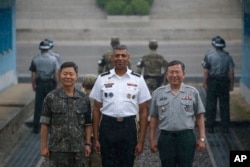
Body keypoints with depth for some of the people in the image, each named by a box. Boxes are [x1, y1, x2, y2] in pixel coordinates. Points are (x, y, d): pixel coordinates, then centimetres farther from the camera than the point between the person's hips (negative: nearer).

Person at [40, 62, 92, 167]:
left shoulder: (84, 99, 3)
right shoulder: (51, 98, -4)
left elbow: (87, 124, 7)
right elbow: (45, 123, -3)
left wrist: (87, 143, 3)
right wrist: (44, 146, -6)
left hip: (78, 147, 2)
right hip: (57, 148, -2)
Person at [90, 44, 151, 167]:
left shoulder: (138, 80, 3)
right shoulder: (102, 79, 4)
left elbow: (143, 111, 4)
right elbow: (96, 109, 6)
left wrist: (141, 141, -2)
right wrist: (95, 138, 1)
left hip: (128, 127, 0)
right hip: (107, 126, 0)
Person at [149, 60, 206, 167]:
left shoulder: (192, 92, 3)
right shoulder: (158, 93, 5)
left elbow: (199, 117, 4)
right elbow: (153, 118, 9)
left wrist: (202, 138, -1)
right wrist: (152, 139, 5)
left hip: (187, 138, -1)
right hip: (166, 138, 1)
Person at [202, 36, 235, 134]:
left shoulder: (209, 55, -8)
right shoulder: (227, 56, 0)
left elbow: (205, 71, -10)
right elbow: (231, 72, -2)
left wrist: (204, 83, -3)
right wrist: (231, 84, 6)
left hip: (212, 81, -2)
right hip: (224, 82, 2)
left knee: (211, 105, 6)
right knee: (224, 105, 8)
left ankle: (210, 127, 8)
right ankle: (225, 127, 10)